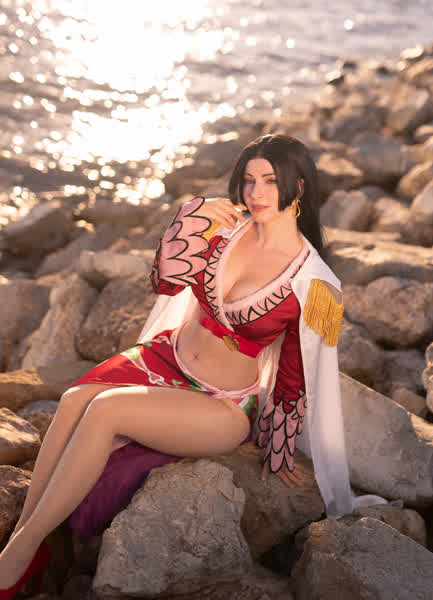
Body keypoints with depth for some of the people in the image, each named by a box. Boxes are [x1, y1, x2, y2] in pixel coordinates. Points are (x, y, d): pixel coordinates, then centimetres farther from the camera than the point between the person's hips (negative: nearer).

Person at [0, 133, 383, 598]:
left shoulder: (313, 283, -13)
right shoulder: (227, 226, -1)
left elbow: (296, 377, -5)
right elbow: (167, 278, -3)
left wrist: (278, 452, 3)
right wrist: (193, 213, -14)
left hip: (224, 405, -5)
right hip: (167, 358, 5)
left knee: (104, 409, -28)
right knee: (76, 399, -24)